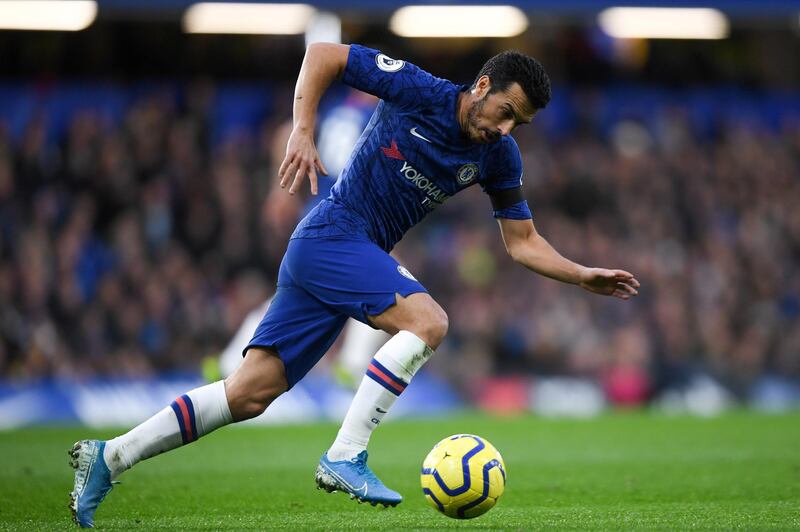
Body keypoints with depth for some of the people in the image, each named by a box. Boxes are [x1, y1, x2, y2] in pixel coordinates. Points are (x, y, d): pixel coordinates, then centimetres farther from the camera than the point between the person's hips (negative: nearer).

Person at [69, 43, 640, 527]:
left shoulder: (500, 157, 5)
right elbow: (322, 55, -9)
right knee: (427, 321, -26)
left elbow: (523, 241, 12)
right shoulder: (418, 91, -13)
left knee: (250, 394, 1)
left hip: (360, 258, 7)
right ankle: (345, 457, -25)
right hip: (331, 236, -7)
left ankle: (109, 457, 6)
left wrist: (584, 276, 1)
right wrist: (303, 131, -18)